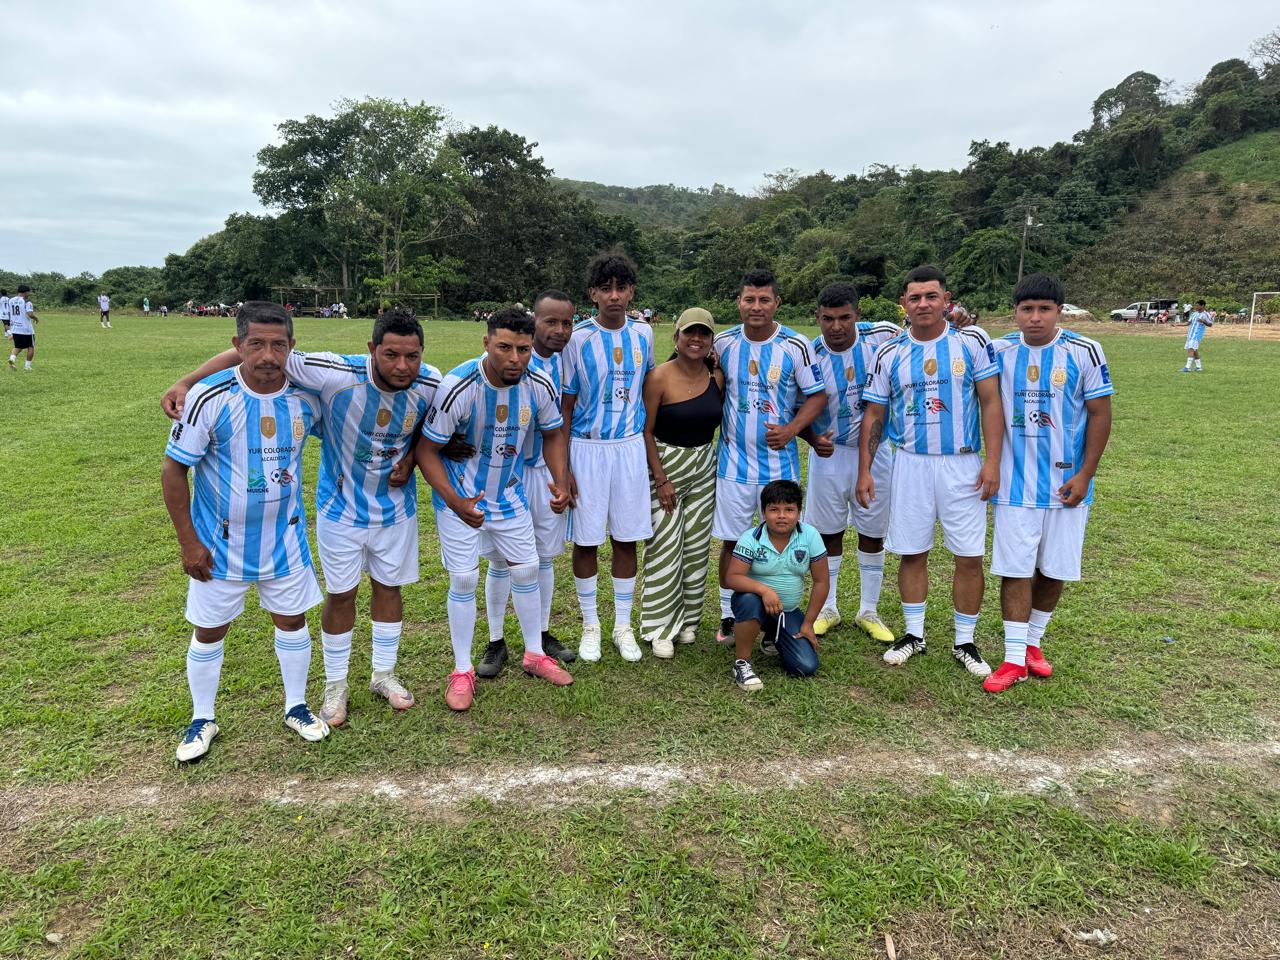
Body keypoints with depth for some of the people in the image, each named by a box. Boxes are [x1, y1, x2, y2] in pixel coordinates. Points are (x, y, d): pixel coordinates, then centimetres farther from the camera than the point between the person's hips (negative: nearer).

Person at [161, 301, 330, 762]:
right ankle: (202, 720, 33)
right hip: (220, 543, -3)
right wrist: (189, 543, -13)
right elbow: (173, 470, -13)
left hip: (285, 538, 3)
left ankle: (296, 707, 34)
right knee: (209, 632, 12)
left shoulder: (305, 396, -9)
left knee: (292, 621, 14)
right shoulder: (210, 397, -20)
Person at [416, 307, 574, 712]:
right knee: (464, 580, 0)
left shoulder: (540, 386, -15)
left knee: (526, 570, 11)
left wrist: (560, 481, -12)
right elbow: (426, 449, -21)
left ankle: (535, 655, 32)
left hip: (510, 494, 4)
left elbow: (552, 433, 4)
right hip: (460, 497, -4)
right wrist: (455, 502, -32)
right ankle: (462, 671, 19)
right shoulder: (458, 387, -27)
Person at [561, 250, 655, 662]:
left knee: (626, 539, 9)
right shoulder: (578, 338, -7)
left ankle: (623, 626, 24)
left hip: (630, 447, 3)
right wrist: (562, 466, -7)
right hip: (587, 447, -2)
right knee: (586, 540, 5)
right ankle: (590, 626, 22)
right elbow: (566, 405, -4)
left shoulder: (643, 333, 2)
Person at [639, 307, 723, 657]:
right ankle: (660, 628, 9)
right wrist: (661, 479, -14)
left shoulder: (717, 377, 1)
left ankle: (688, 620, 25)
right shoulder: (660, 377, -14)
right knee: (665, 547, -3)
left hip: (705, 468, 5)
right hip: (665, 465, -5)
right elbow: (646, 431, -12)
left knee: (696, 546, 10)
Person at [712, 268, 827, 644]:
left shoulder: (796, 346, -6)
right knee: (731, 541, 7)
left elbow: (817, 395, -1)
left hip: (779, 461, -1)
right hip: (733, 461, 2)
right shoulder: (723, 343, 2)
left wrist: (791, 429, -17)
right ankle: (728, 616, 21)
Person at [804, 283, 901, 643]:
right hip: (830, 452, -1)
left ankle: (869, 610, 28)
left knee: (873, 532, 11)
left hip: (875, 451, 1)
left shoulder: (884, 336, -12)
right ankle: (827, 609, 27)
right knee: (829, 533, 10)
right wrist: (814, 440, -27)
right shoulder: (811, 355, -14)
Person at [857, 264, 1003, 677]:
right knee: (912, 553, 8)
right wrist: (865, 470, 2)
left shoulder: (971, 344, 1)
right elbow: (873, 415, 7)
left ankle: (964, 642, 18)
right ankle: (914, 635, 24)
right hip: (910, 464, 1)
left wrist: (992, 460, -9)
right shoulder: (890, 354, 4)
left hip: (963, 465, -1)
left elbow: (990, 402, -1)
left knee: (970, 557, 3)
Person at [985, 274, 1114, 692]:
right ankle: (1014, 658, 10)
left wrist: (1085, 474, -5)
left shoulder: (1084, 352, -6)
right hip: (1015, 483, 0)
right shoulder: (999, 351, -1)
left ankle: (1033, 641, 29)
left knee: (1054, 569, 9)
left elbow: (1100, 414, -3)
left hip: (1066, 483, 0)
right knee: (1016, 569, 1)